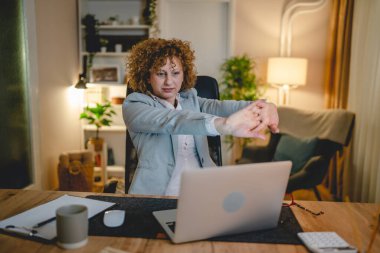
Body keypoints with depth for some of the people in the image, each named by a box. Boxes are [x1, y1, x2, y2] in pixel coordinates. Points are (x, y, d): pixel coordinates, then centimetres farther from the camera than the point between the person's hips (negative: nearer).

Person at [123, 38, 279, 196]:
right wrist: (222, 125, -39)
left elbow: (221, 107, -9)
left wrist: (261, 107, -29)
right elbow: (169, 121, -23)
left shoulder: (190, 99, 12)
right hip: (158, 195, -1)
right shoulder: (134, 104, -2)